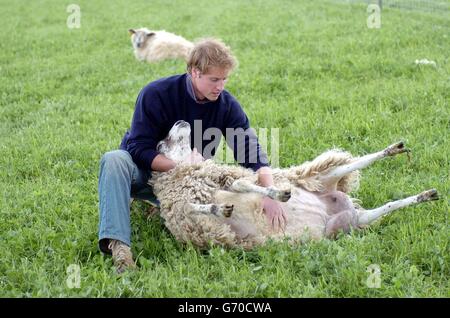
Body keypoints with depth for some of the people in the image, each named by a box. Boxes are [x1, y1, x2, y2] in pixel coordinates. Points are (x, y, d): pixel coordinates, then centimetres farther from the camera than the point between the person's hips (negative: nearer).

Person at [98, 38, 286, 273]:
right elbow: (140, 149, -22)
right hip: (146, 169, -3)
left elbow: (252, 152, -18)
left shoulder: (227, 105, -9)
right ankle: (117, 243, -50)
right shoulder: (156, 95, -18)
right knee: (114, 160, -35)